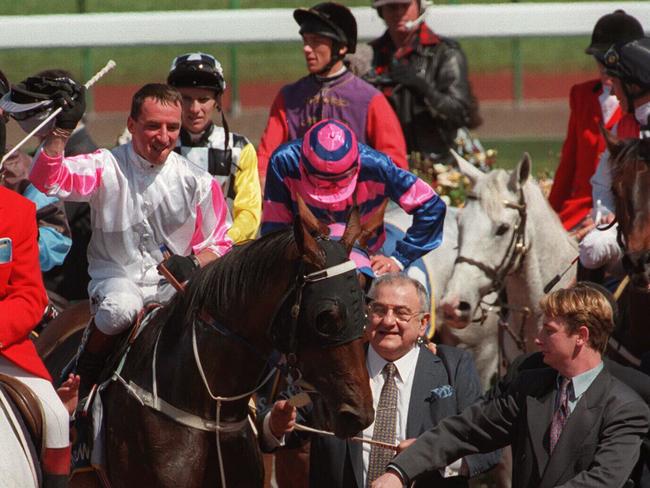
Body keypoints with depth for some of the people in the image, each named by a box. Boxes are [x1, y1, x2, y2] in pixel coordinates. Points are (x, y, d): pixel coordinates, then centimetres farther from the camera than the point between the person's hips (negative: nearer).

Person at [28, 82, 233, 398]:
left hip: (173, 283, 2)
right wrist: (62, 130, -26)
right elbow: (47, 180, -15)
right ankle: (85, 377, -8)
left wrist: (193, 263, -12)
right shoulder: (106, 168, -1)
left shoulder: (197, 181, 4)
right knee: (121, 309, -36)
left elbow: (219, 243, 10)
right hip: (116, 275, -2)